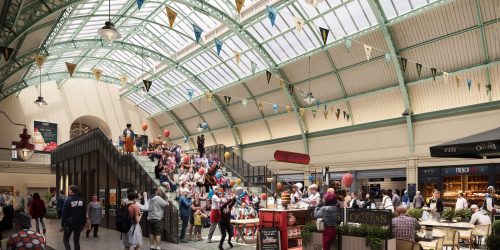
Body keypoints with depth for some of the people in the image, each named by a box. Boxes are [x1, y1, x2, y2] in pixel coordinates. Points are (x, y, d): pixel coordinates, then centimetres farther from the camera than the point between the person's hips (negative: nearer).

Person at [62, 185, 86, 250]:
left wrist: (63, 223, -3)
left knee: (65, 239, 8)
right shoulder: (81, 200, 3)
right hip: (79, 223, 4)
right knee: (76, 240, 11)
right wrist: (83, 223, 14)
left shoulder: (68, 200, -12)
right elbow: (84, 213, 8)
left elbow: (64, 213, -11)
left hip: (70, 223, -4)